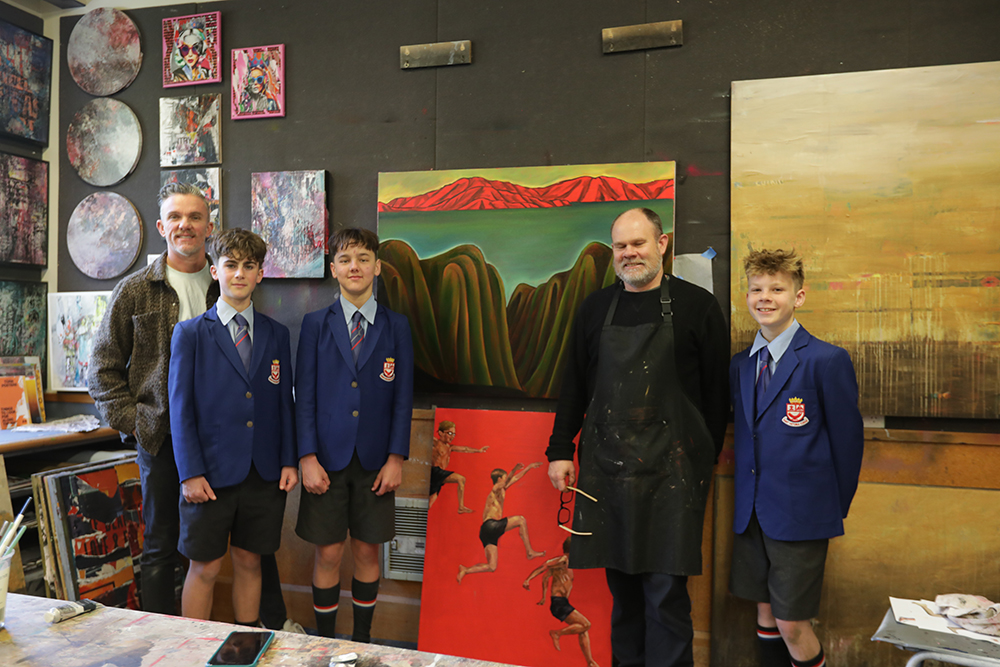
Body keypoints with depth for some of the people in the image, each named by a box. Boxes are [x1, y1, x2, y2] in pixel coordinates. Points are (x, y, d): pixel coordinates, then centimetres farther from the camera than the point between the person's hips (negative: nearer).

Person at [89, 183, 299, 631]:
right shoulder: (134, 291, 1)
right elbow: (102, 368, 4)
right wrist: (131, 422, -4)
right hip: (163, 438, -1)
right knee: (161, 544, 10)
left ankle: (275, 621, 28)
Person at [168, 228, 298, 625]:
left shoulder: (277, 334, 8)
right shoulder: (190, 333, 0)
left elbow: (285, 402, 9)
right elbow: (180, 409, -3)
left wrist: (289, 461, 2)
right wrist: (190, 473, -10)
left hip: (264, 473, 3)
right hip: (211, 472, -2)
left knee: (249, 561, 13)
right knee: (205, 567, 6)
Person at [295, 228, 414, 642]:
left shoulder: (396, 327, 3)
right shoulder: (315, 324, 2)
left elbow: (402, 398, 2)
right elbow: (304, 395, -1)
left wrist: (395, 458, -4)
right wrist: (307, 458, -8)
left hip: (375, 461, 1)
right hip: (327, 458, -1)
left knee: (367, 551, 10)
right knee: (328, 554, 5)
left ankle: (362, 637, 28)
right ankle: (325, 640, 24)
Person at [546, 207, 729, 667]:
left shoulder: (696, 305, -1)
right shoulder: (596, 307, 9)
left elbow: (716, 390, 1)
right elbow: (574, 385, 12)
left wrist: (706, 458, 2)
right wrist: (560, 450, 9)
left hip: (670, 469, -3)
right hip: (606, 465, 4)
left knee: (665, 588, -1)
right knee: (621, 581, 12)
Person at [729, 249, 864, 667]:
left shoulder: (827, 360, -10)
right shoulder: (740, 365, 8)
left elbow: (847, 439, -6)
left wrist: (838, 509, 1)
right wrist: (748, 498, 12)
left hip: (800, 514, -5)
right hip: (752, 512, 6)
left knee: (791, 624, -1)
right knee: (764, 612, 15)